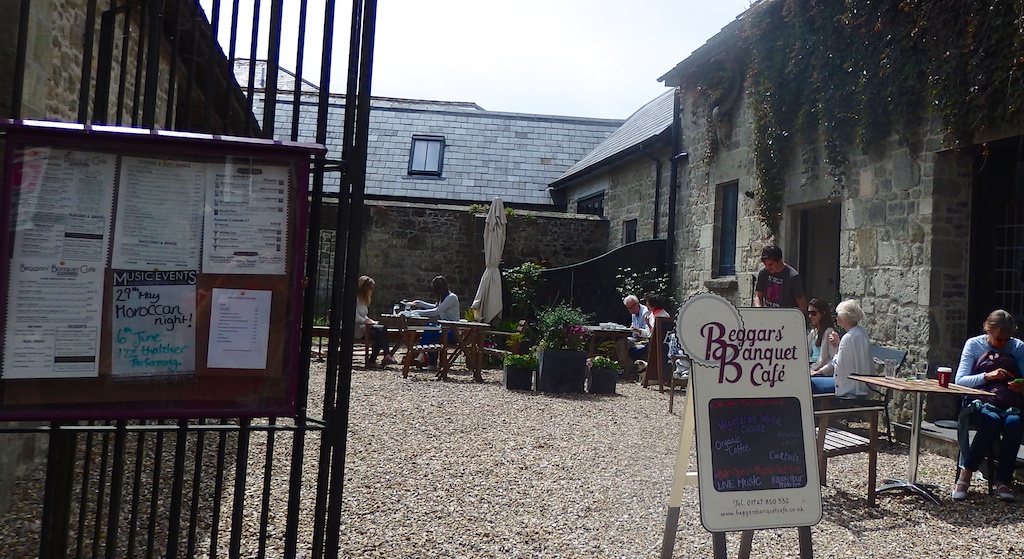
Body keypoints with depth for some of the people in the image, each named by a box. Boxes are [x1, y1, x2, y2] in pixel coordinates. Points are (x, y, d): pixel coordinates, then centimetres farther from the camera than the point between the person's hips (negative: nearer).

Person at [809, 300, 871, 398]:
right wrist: (837, 346, 4)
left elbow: (839, 366, -17)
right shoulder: (861, 333, 9)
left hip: (850, 387, -10)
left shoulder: (848, 338, -21)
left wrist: (836, 346, -6)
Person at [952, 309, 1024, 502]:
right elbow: (960, 380, -4)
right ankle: (965, 475, -25)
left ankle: (1003, 480, -21)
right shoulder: (974, 344, 3)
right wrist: (987, 376, -19)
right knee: (992, 421, -36)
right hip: (981, 403, -2)